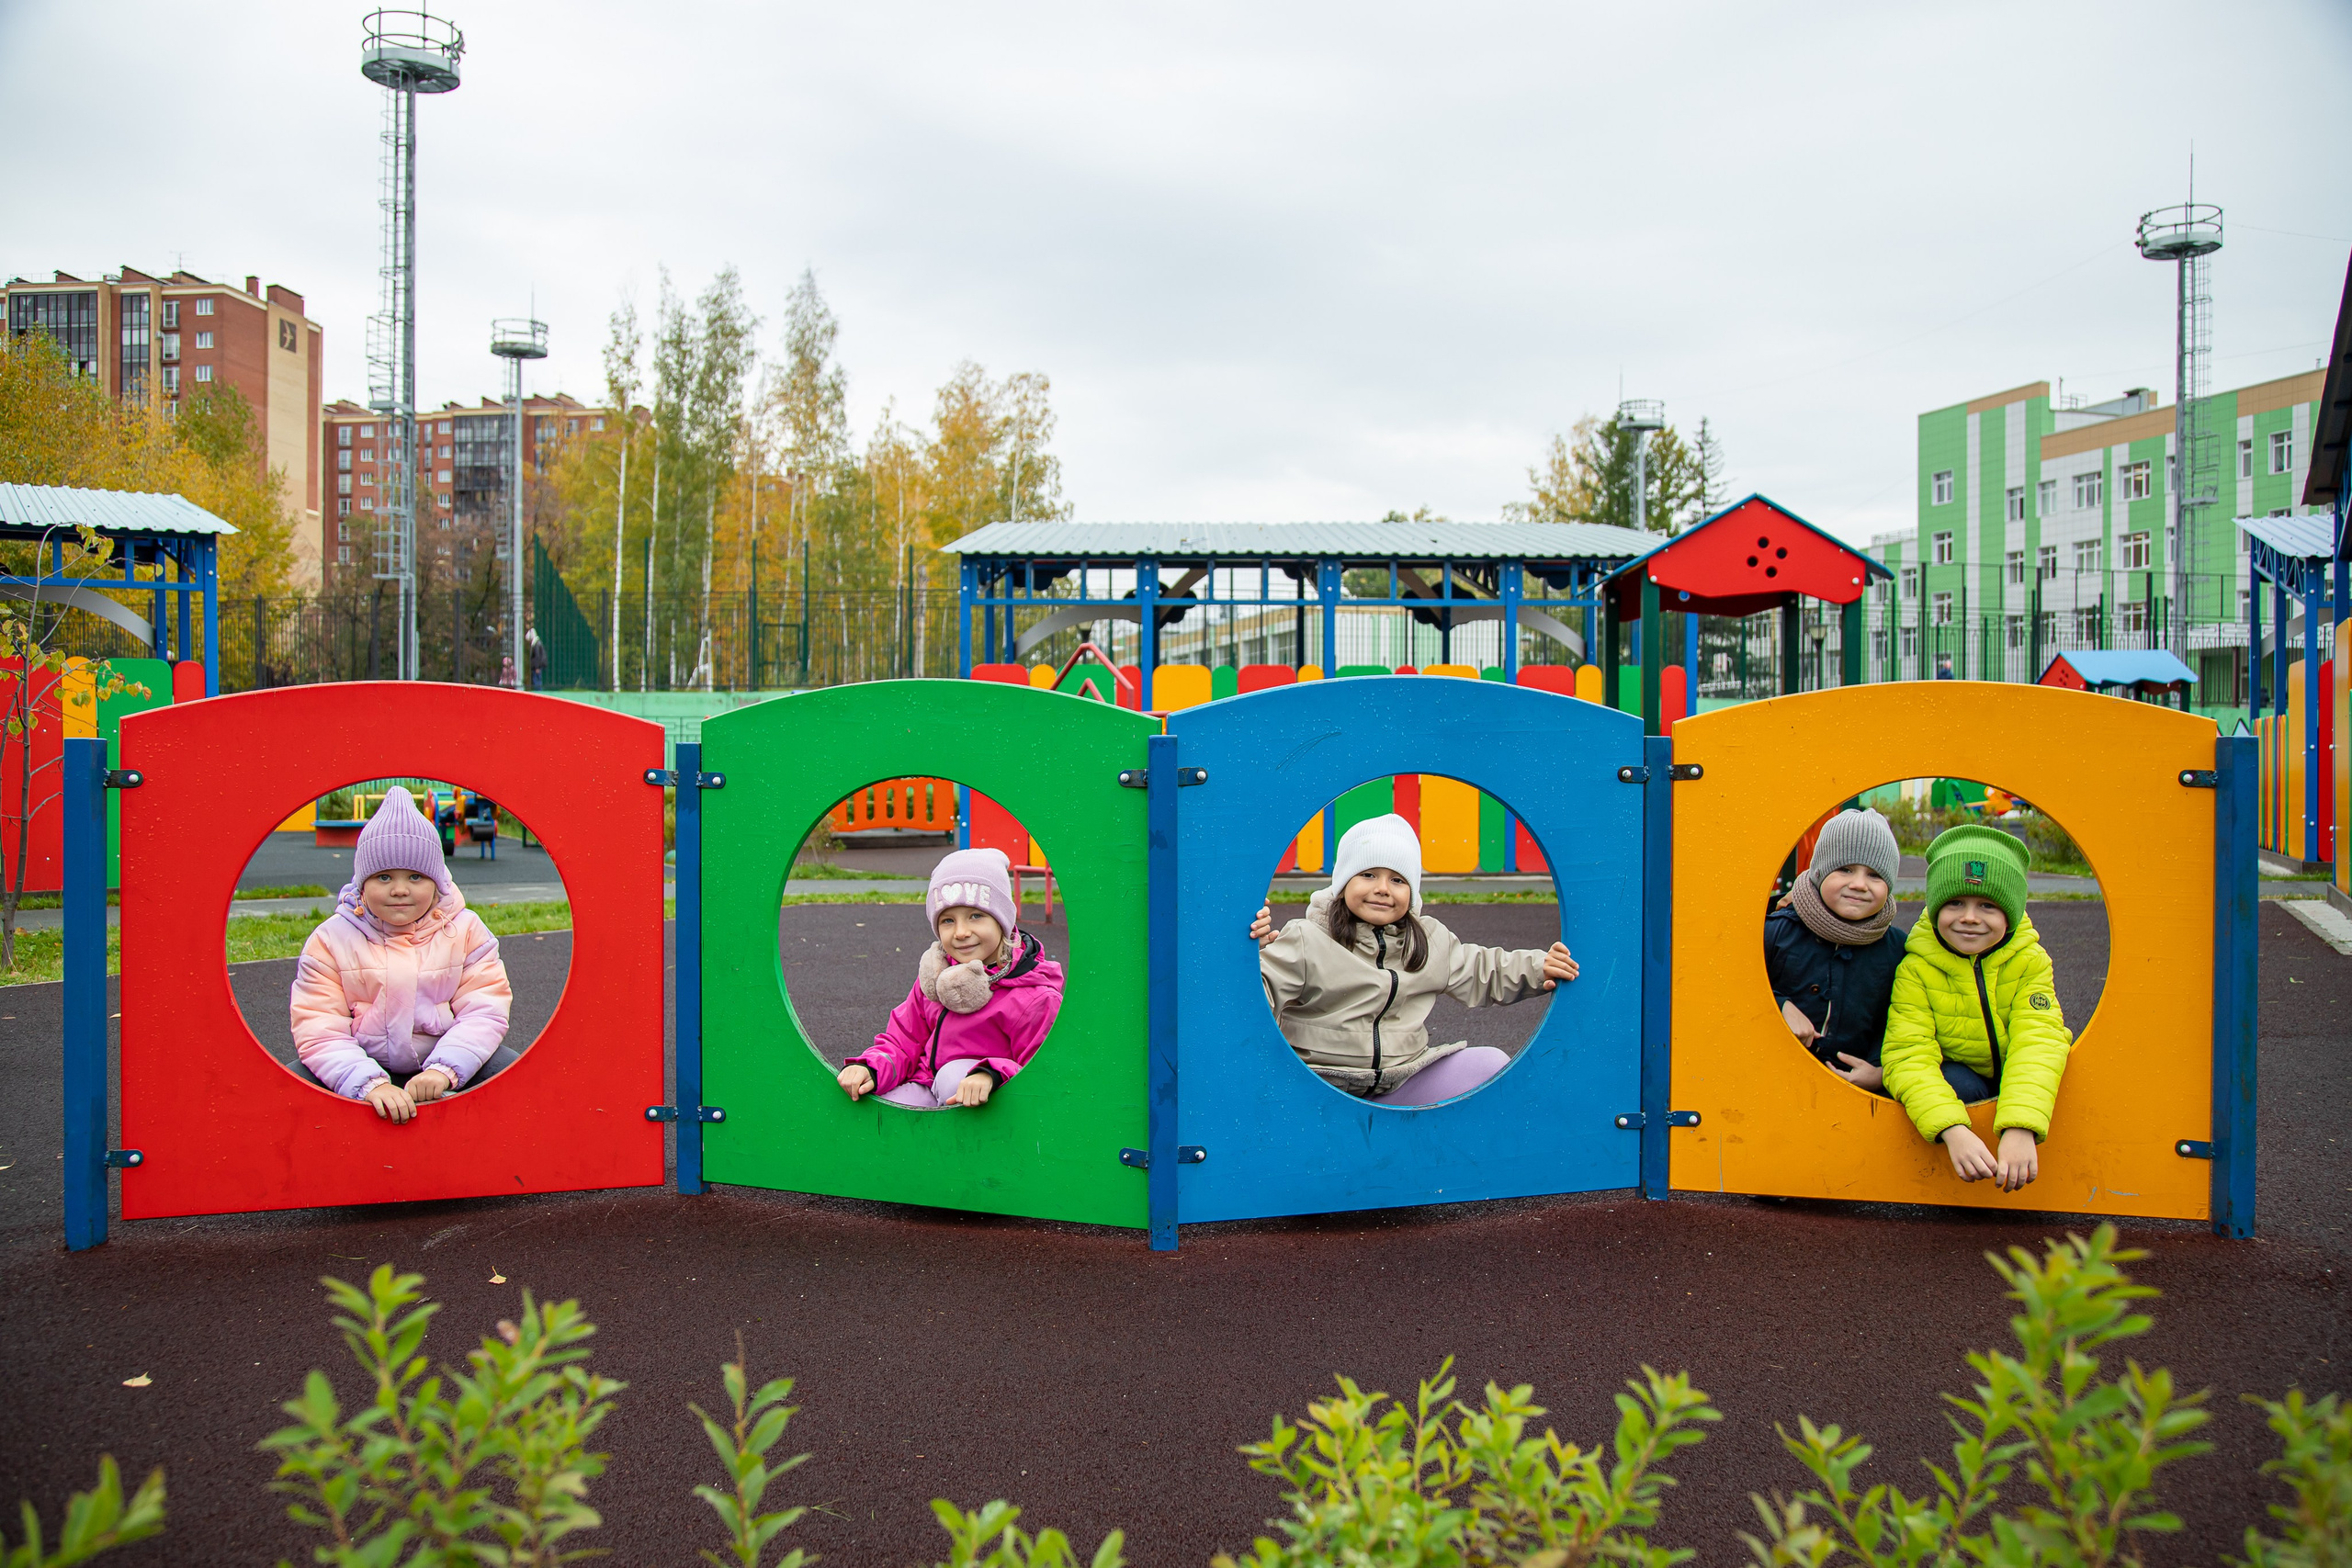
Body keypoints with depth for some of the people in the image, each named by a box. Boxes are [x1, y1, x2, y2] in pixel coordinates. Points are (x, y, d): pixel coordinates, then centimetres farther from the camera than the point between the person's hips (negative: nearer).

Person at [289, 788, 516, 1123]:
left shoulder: (465, 929, 2)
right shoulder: (331, 938, -1)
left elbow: (485, 1010, -8)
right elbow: (319, 1031, -10)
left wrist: (443, 1069, -27)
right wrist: (370, 1082, -29)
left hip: (448, 1062, 0)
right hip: (364, 1067, 0)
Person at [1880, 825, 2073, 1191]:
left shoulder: (2030, 962, -14)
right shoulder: (1916, 968, -18)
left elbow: (2038, 1043, -27)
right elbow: (1909, 1052, -28)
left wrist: (2021, 1128, -46)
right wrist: (1953, 1130, -47)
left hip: (2023, 1082, 3)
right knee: (1956, 1083, -34)